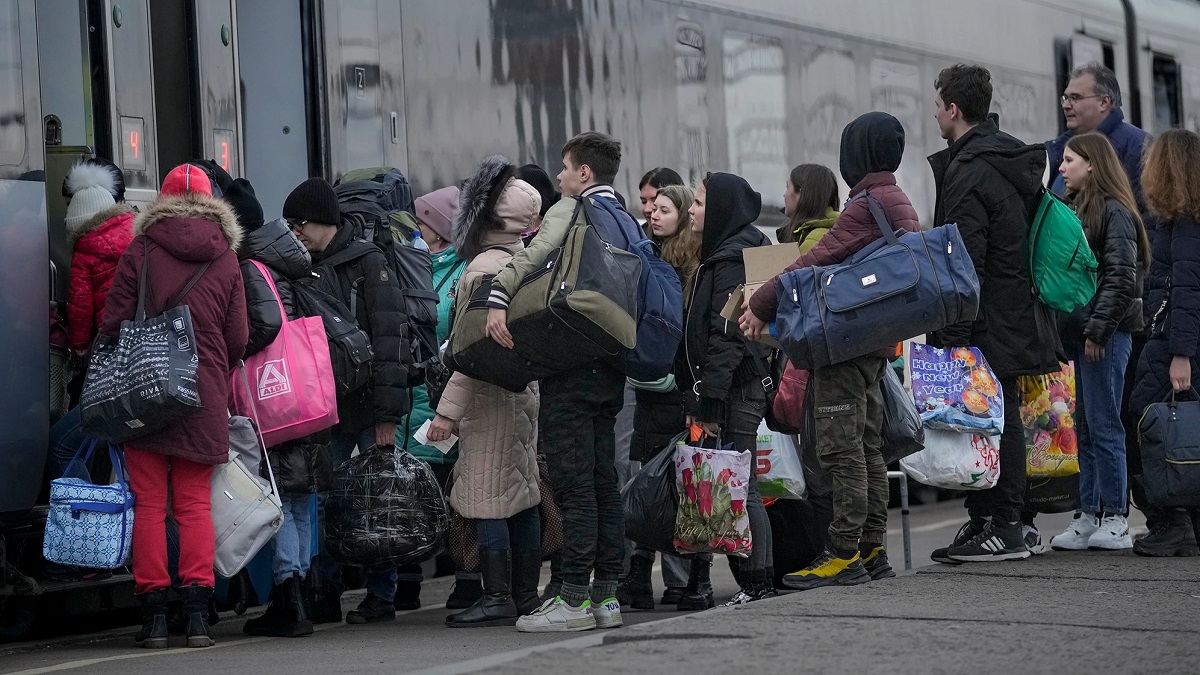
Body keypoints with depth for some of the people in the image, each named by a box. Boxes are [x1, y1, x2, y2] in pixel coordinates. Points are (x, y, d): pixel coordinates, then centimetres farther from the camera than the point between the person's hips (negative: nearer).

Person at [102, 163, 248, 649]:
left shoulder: (140, 250, -3)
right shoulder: (225, 259, 3)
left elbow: (113, 323, -3)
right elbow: (237, 338, 5)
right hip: (204, 401, 2)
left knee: (149, 503, 2)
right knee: (195, 503, 7)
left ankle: (153, 613, 1)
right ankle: (197, 612, 0)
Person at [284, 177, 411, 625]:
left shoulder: (368, 263, -5)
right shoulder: (307, 270, 14)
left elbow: (390, 339, -11)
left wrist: (387, 413, -16)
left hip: (367, 405, -6)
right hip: (327, 407, 6)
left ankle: (382, 593, 7)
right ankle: (326, 595, 8)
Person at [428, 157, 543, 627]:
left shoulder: (485, 267, -15)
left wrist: (448, 410, -16)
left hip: (491, 395, -9)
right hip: (525, 390, 9)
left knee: (487, 500, -6)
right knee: (522, 494, 11)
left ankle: (498, 599, -6)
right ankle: (526, 595, 16)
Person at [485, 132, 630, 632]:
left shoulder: (570, 211, -6)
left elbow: (534, 255, -23)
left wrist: (499, 297, -27)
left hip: (570, 364, -8)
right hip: (610, 365, 8)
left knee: (573, 481, -8)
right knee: (603, 480, 10)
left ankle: (575, 599, -8)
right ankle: (606, 595, 12)